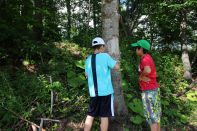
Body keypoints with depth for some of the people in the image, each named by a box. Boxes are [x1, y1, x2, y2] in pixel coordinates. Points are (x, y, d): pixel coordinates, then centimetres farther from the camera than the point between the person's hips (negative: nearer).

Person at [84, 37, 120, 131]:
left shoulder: (88, 59, 8)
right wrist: (111, 61, 9)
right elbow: (117, 67, -9)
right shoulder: (105, 56, -9)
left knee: (90, 115, 14)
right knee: (104, 116, 4)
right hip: (106, 91, -5)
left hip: (93, 92, 5)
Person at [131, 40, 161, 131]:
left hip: (149, 91, -9)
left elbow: (147, 70, -39)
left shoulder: (145, 58, -18)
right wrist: (142, 77, -15)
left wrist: (141, 75, -19)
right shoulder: (147, 57, 12)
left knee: (151, 116, 0)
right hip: (153, 89, 9)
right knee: (156, 114, 17)